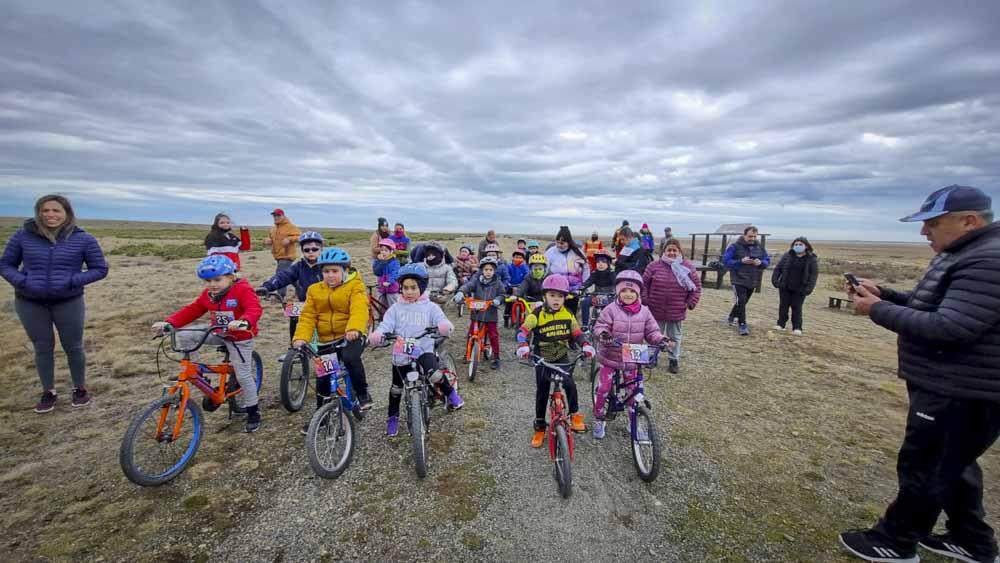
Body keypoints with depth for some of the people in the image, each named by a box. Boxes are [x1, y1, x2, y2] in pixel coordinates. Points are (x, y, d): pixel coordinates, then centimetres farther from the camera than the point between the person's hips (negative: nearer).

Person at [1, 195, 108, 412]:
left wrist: (72, 281, -15)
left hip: (69, 302, -1)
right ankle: (48, 392, 24)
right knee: (43, 348, 9)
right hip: (29, 303, 2)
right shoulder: (23, 235, -2)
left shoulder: (83, 239, -7)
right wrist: (21, 282, -11)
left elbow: (100, 269, -2)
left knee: (73, 347, 7)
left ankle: (80, 388, 24)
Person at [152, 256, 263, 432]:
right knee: (184, 336, -9)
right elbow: (191, 311, 3)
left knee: (243, 376, -3)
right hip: (218, 333, 6)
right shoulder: (207, 294, 1)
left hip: (240, 338, -6)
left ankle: (253, 412, 13)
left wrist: (243, 322, -56)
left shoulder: (243, 290, -22)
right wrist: (169, 322, -12)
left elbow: (254, 309, -36)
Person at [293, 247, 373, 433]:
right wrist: (301, 338, -17)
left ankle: (362, 392, -11)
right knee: (322, 380, 9)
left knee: (350, 357, -35)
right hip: (326, 341, 5)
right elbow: (307, 317, 0)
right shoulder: (315, 290, 7)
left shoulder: (355, 287, -7)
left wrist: (353, 329, -44)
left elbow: (359, 310, -25)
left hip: (351, 336, -5)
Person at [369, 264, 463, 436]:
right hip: (401, 354, 3)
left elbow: (441, 320, -10)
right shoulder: (396, 308, 4)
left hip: (424, 351, -2)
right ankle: (393, 417, 38)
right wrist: (377, 335, -30)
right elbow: (386, 325, -7)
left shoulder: (430, 307, 1)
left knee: (434, 375, -27)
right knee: (396, 388, 14)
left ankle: (450, 393, 2)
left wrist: (445, 326, -35)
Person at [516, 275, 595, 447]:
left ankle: (574, 414, 11)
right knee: (542, 393, 4)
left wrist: (586, 345, -19)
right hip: (542, 359, -1)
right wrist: (523, 346, -40)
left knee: (570, 385, -18)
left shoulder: (568, 315, -3)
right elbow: (523, 331, -22)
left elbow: (577, 333, 0)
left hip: (562, 358, 2)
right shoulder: (536, 315, -13)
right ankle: (539, 428, 21)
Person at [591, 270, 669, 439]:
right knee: (603, 388, -3)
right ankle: (598, 420, 18)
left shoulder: (644, 311, -2)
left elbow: (651, 331, 1)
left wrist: (661, 340, -18)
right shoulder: (611, 309, -13)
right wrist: (603, 334, -38)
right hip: (610, 357, -3)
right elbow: (599, 326, -16)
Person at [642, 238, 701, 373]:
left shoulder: (688, 267, -3)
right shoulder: (655, 266, -5)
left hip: (676, 311, 1)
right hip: (656, 310, 0)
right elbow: (644, 283, 1)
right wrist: (645, 300, -3)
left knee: (675, 337, 14)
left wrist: (690, 303, -3)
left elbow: (696, 286, 3)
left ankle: (674, 360, 29)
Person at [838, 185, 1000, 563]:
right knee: (950, 466, 23)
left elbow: (949, 328, -30)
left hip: (962, 395, -10)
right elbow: (928, 305, 18)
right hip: (951, 388, 10)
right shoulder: (965, 254, 11)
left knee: (923, 470, 5)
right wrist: (882, 294, 3)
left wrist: (877, 311, -21)